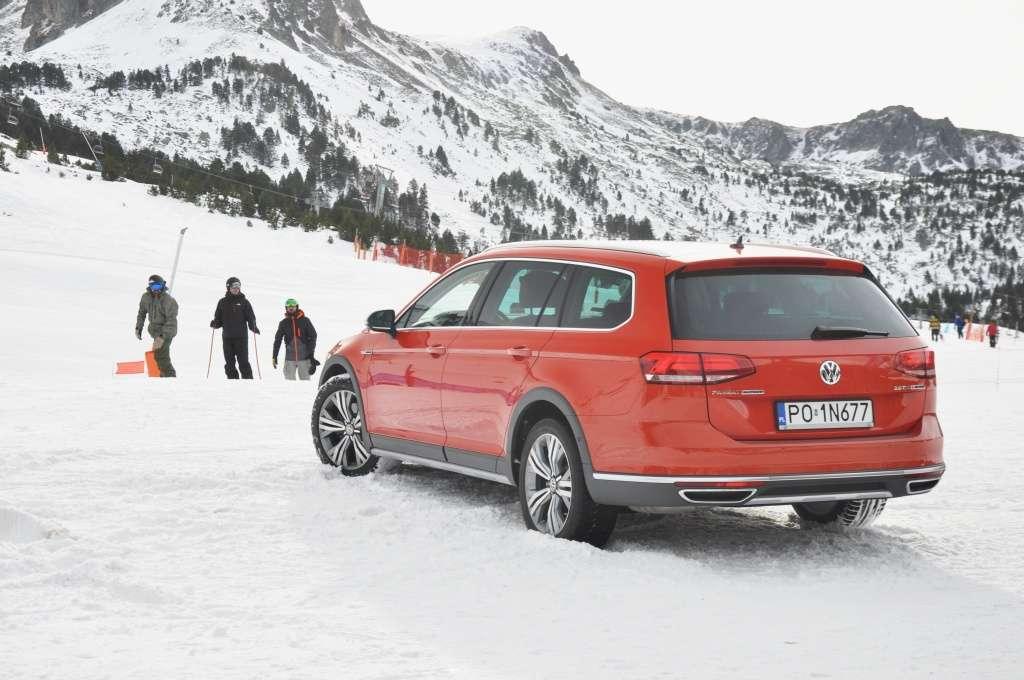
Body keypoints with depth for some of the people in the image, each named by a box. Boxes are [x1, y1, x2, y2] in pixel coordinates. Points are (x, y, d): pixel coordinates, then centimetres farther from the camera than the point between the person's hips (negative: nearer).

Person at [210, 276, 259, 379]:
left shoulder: (244, 302, 5)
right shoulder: (222, 302, 11)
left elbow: (251, 317, 1)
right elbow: (219, 319, 14)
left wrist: (253, 328, -16)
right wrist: (214, 324, -7)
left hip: (241, 337, -3)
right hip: (227, 337, 3)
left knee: (243, 362, -7)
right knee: (229, 363, 4)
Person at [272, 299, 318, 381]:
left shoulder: (305, 321, 1)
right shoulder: (283, 323, 6)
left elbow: (313, 336, 2)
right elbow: (278, 339, 11)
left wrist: (311, 352, -6)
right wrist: (274, 356, 6)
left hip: (304, 357, -2)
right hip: (290, 358, 2)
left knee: (305, 380, 2)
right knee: (289, 380, -1)